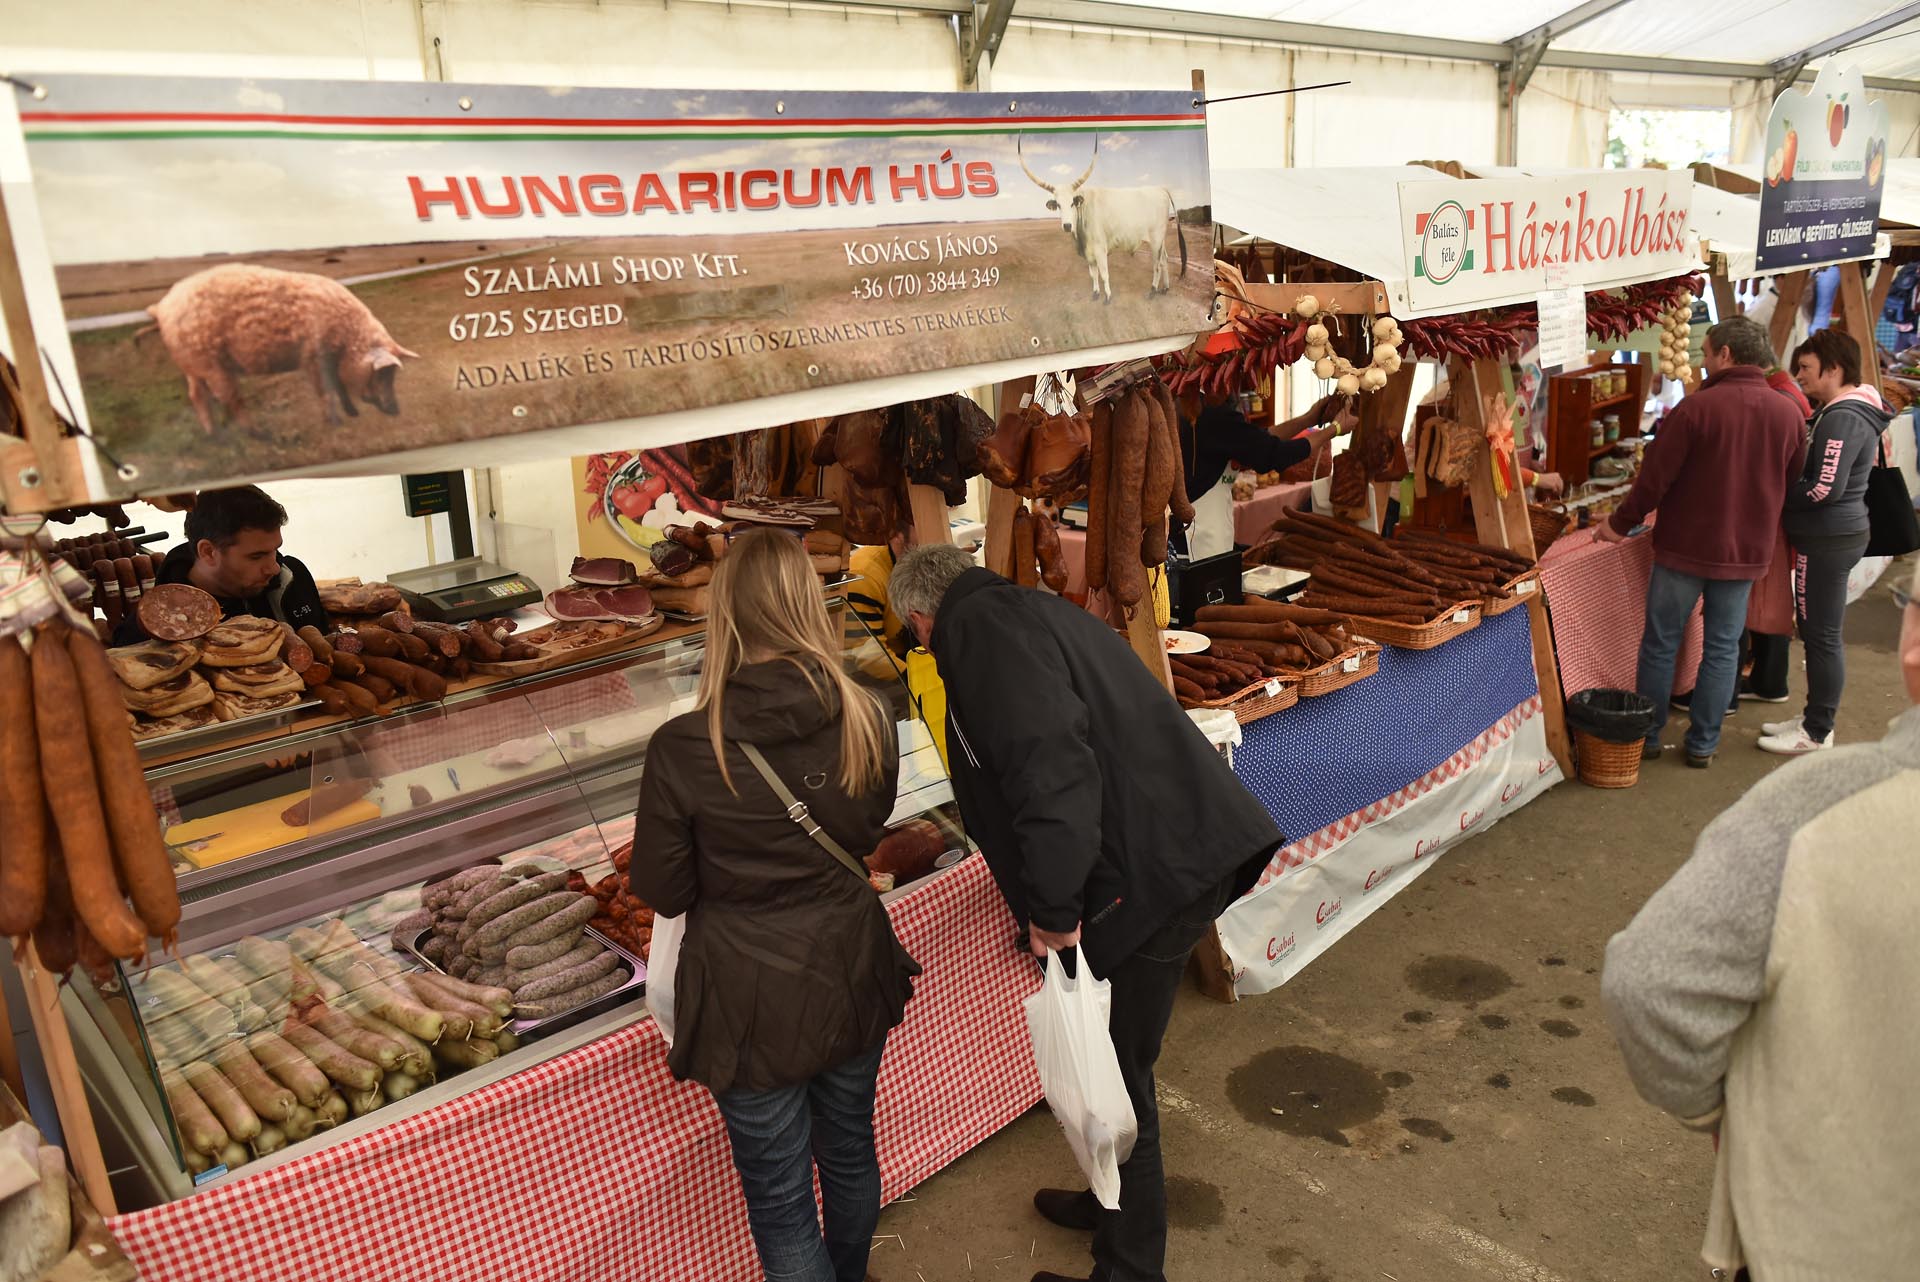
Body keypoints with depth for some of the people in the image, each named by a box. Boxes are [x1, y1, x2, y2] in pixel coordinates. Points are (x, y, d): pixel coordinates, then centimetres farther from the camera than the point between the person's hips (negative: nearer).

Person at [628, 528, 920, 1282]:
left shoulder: (685, 749, -23)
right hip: (851, 977, 5)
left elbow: (662, 892, -10)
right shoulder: (864, 720, -12)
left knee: (780, 1201, 15)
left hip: (754, 1004, -4)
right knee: (850, 1153, 27)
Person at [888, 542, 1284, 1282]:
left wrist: (1053, 908, -19)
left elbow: (1049, 763, -26)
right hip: (1186, 854, 10)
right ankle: (1117, 1203, 46)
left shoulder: (980, 627, -11)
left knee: (1117, 1077, 6)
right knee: (1115, 1067, 26)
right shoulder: (1035, 612, 20)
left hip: (1152, 878, -10)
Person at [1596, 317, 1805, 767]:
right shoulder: (1788, 414, 0)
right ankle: (1703, 744, 18)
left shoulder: (1698, 406, -16)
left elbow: (1656, 477, -14)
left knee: (1660, 644, 9)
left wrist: (1621, 524, -2)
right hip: (1746, 553, 4)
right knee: (1723, 648, 12)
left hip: (1685, 546, -4)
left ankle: (1647, 737, 18)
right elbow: (1790, 485, 10)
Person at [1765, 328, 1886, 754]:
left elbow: (1825, 489, -24)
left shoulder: (1843, 418, -18)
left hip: (1828, 540, -10)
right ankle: (1815, 716, 28)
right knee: (1820, 632, 17)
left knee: (1821, 635, -2)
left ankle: (1817, 733, 7)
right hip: (1834, 534, 10)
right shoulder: (1850, 411, 14)